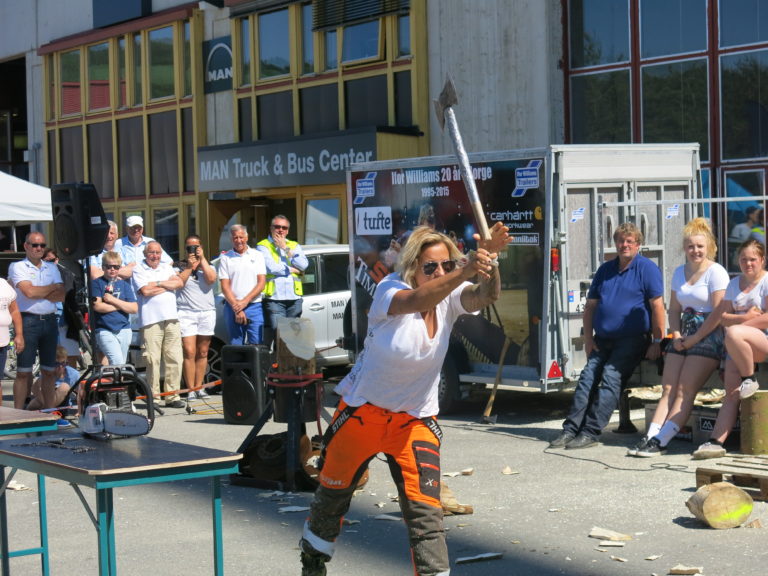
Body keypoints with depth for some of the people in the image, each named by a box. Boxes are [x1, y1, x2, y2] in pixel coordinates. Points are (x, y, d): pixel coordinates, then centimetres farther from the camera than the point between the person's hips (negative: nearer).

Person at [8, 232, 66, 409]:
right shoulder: (17, 267, 0)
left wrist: (38, 292, -9)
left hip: (50, 320, 5)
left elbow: (61, 296, 3)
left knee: (49, 370, 8)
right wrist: (53, 287, 1)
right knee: (24, 372, -4)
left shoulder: (52, 268, 14)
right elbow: (29, 292, -13)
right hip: (28, 320, -5)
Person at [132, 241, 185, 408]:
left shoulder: (166, 268, 21)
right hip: (151, 320, -5)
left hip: (171, 318, 5)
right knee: (153, 360, -8)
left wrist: (158, 283, -2)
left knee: (174, 359, 0)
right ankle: (153, 396, -2)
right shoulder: (138, 270, 6)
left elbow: (179, 283, 6)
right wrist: (168, 284, 3)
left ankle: (172, 396, 5)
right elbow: (145, 290, -8)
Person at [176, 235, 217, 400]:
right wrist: (189, 266, -7)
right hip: (186, 312, -3)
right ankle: (191, 389, -9)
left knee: (203, 352, 6)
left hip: (207, 312, 3)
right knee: (189, 352, -11)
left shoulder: (208, 266, 15)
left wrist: (202, 259, -4)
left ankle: (199, 387, 13)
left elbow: (211, 279, -6)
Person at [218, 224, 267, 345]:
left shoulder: (257, 255, 8)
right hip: (233, 308, 0)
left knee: (257, 345, -6)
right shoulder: (225, 258, 7)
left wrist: (245, 302, -10)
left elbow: (261, 283, 2)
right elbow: (225, 286, 1)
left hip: (254, 307, 0)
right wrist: (236, 309, -10)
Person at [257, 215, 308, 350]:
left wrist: (286, 249, -1)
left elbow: (303, 265, 0)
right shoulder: (263, 246, 4)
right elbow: (271, 267, -12)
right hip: (274, 298, -5)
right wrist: (292, 269, 0)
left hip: (294, 298, 5)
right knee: (277, 333, -14)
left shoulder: (294, 246, 19)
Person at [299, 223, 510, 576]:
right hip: (363, 411, -2)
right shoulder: (390, 290, -22)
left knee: (425, 512, -12)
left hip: (416, 420, 2)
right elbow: (417, 300, -46)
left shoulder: (450, 297, -13)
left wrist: (489, 261, -56)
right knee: (332, 497, 17)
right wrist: (466, 271, -62)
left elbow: (484, 297, -35)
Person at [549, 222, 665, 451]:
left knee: (610, 376, -20)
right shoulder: (605, 270, 15)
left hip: (632, 339, -6)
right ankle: (571, 428, -13)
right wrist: (588, 339, 8)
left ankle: (591, 432, -22)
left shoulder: (647, 269, -3)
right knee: (588, 376, -9)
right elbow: (590, 306, 17)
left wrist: (657, 342, -14)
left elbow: (657, 306, -9)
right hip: (603, 339, 6)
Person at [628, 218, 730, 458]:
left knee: (685, 391, -12)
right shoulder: (679, 272, 14)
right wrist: (677, 336, -1)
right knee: (667, 389, -4)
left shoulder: (716, 272, -7)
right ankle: (650, 436, -11)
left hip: (708, 337, -7)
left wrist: (694, 339, -12)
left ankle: (660, 441, -18)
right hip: (685, 337, 7)